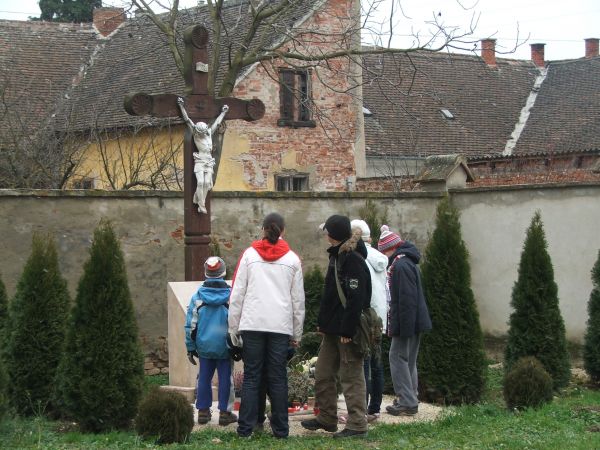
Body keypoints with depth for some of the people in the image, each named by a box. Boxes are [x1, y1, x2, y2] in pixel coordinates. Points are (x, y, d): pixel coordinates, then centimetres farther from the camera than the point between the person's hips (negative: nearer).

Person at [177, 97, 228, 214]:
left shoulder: (209, 133, 8)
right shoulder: (195, 133, -1)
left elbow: (217, 122, 22)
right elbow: (187, 119, -1)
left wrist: (223, 112, 33)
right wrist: (181, 106, -2)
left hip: (209, 161, 4)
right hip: (199, 161, -4)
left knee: (207, 183, -6)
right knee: (200, 182, -14)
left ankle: (198, 199, 3)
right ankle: (201, 205, -12)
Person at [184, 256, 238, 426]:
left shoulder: (197, 297, -1)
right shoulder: (231, 296, -6)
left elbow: (190, 325, 3)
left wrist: (190, 348, 10)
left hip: (204, 346, 2)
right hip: (224, 347, -2)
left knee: (204, 378, 11)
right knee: (225, 378, 4)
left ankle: (203, 411, 12)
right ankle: (224, 412, 4)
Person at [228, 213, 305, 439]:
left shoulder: (249, 254, 4)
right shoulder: (292, 259, 6)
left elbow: (237, 294, 2)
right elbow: (298, 299, 8)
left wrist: (233, 328, 7)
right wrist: (297, 334, 14)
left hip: (252, 324, 0)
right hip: (281, 325, 0)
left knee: (251, 377, 4)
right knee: (278, 378, 5)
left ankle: (245, 428, 1)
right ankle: (280, 429, 7)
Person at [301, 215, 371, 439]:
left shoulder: (353, 259, -17)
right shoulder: (337, 255, 14)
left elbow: (356, 298, -23)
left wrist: (348, 330, -24)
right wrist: (323, 322, 17)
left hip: (347, 330, -10)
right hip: (333, 328, 10)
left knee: (351, 377, -3)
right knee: (323, 374, 16)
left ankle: (357, 425, 3)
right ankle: (326, 418, 27)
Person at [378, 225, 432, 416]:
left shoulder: (401, 265, -19)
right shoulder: (407, 262, 14)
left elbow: (407, 299, -23)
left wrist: (403, 327, -23)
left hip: (406, 321, -10)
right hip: (415, 321, 10)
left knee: (398, 357, -5)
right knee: (409, 359, 16)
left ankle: (407, 402, -5)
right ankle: (410, 399, 23)